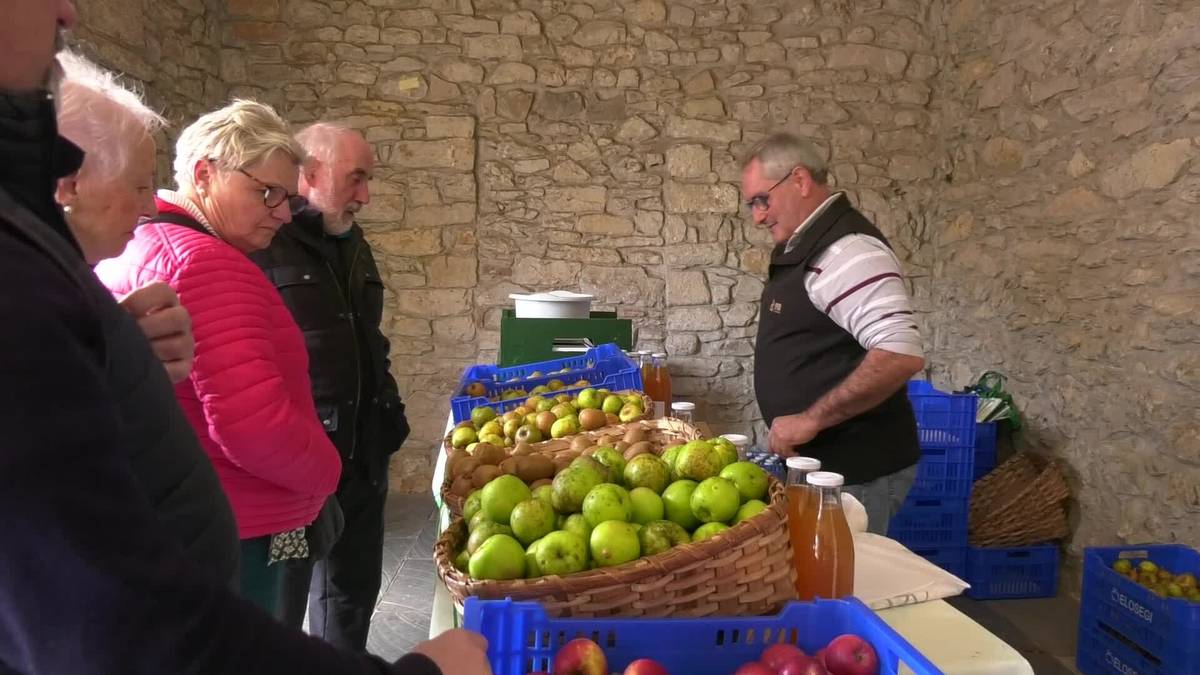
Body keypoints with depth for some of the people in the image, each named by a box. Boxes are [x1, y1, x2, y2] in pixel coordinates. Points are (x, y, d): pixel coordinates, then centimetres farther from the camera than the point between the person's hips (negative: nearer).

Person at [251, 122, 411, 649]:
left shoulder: (351, 243, 13)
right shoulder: (257, 244, -15)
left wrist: (390, 417, 18)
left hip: (361, 459, 8)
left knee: (353, 592, 21)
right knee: (276, 609, 10)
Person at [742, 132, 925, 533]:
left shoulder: (847, 250, -20)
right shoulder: (804, 247, 11)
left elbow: (900, 356, -30)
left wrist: (811, 419, -24)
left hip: (855, 469, -9)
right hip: (817, 459, 9)